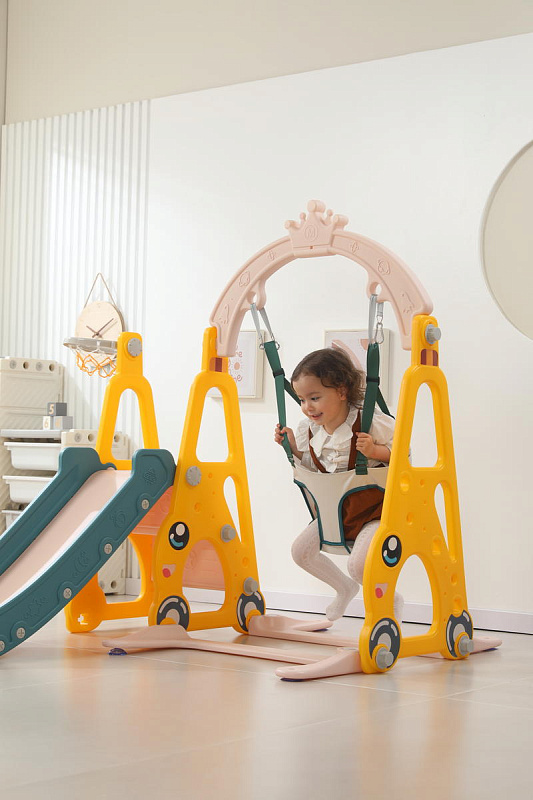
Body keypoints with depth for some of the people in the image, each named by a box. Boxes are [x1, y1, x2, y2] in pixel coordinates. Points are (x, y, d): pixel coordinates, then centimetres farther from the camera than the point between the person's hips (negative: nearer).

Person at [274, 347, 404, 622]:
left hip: (374, 507, -7)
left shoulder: (370, 422, -24)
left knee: (358, 563, -26)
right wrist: (293, 446, -5)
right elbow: (311, 466, 10)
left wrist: (374, 450, -35)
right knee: (300, 550, 7)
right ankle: (345, 588, 32)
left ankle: (391, 599, 8)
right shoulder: (310, 430, -5)